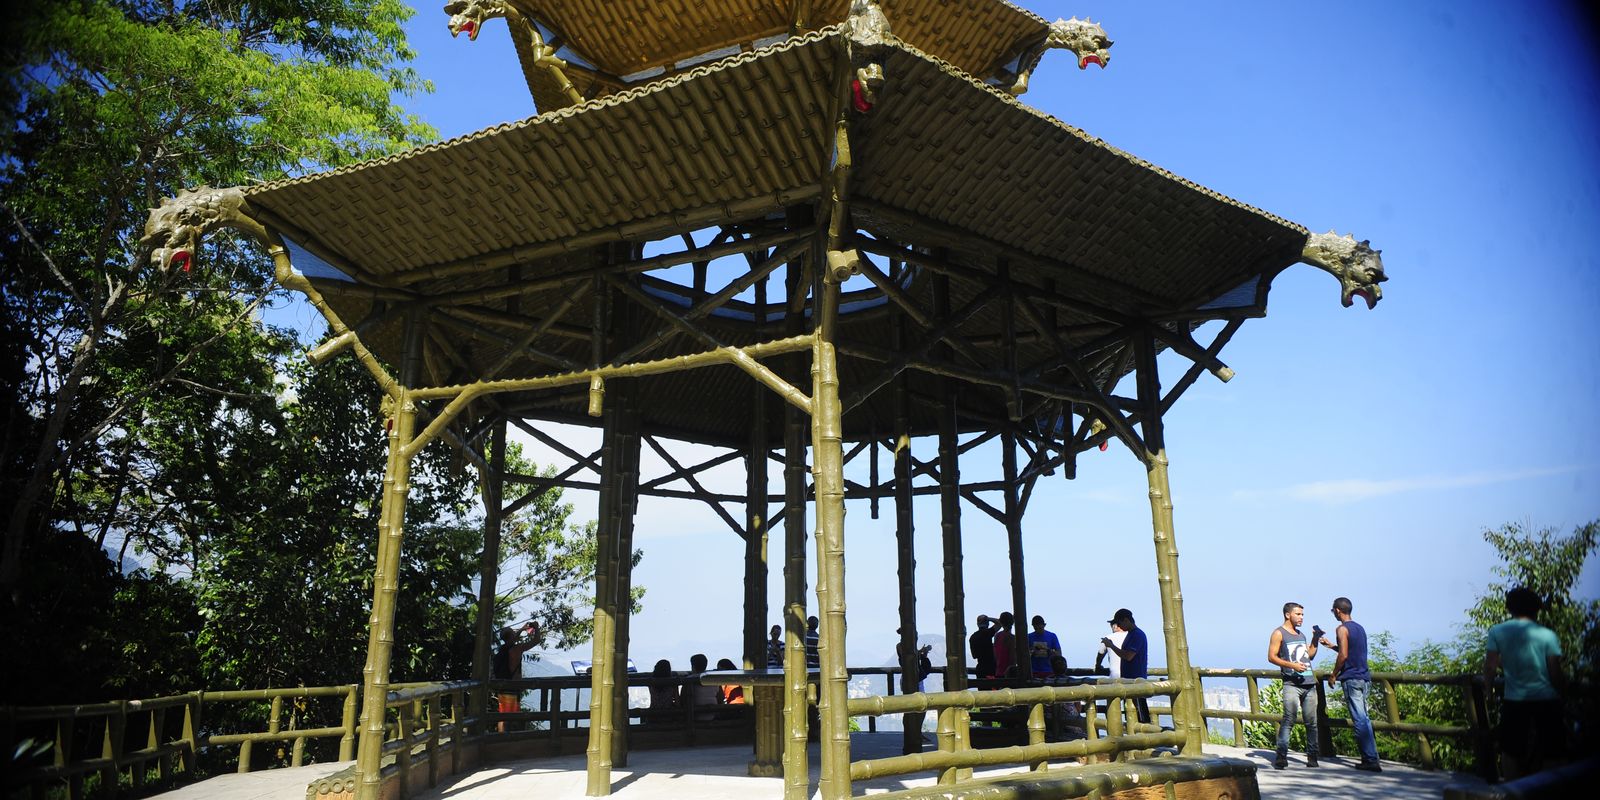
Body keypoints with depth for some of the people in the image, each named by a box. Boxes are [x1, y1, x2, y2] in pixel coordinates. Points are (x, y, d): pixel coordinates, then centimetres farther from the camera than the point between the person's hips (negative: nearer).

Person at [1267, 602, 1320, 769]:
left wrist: (1315, 640, 14)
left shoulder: (1301, 635, 22)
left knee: (1312, 721, 4)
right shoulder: (1279, 633, 1)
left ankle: (1312, 756, 12)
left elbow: (1310, 655, 26)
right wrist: (1292, 665, -17)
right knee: (1288, 720, -12)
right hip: (1292, 683, -6)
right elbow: (1271, 657, -6)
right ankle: (1281, 756, -11)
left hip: (1309, 683, 7)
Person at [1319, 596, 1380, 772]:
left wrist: (1333, 675, -6)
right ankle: (1371, 758, 14)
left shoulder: (1342, 629, -10)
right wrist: (1331, 645, 30)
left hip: (1351, 678, -9)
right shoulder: (1360, 628, 16)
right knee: (1364, 718, 13)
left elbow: (1343, 655, -16)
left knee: (1360, 720, -7)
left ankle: (1371, 760, -8)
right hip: (1364, 677, 9)